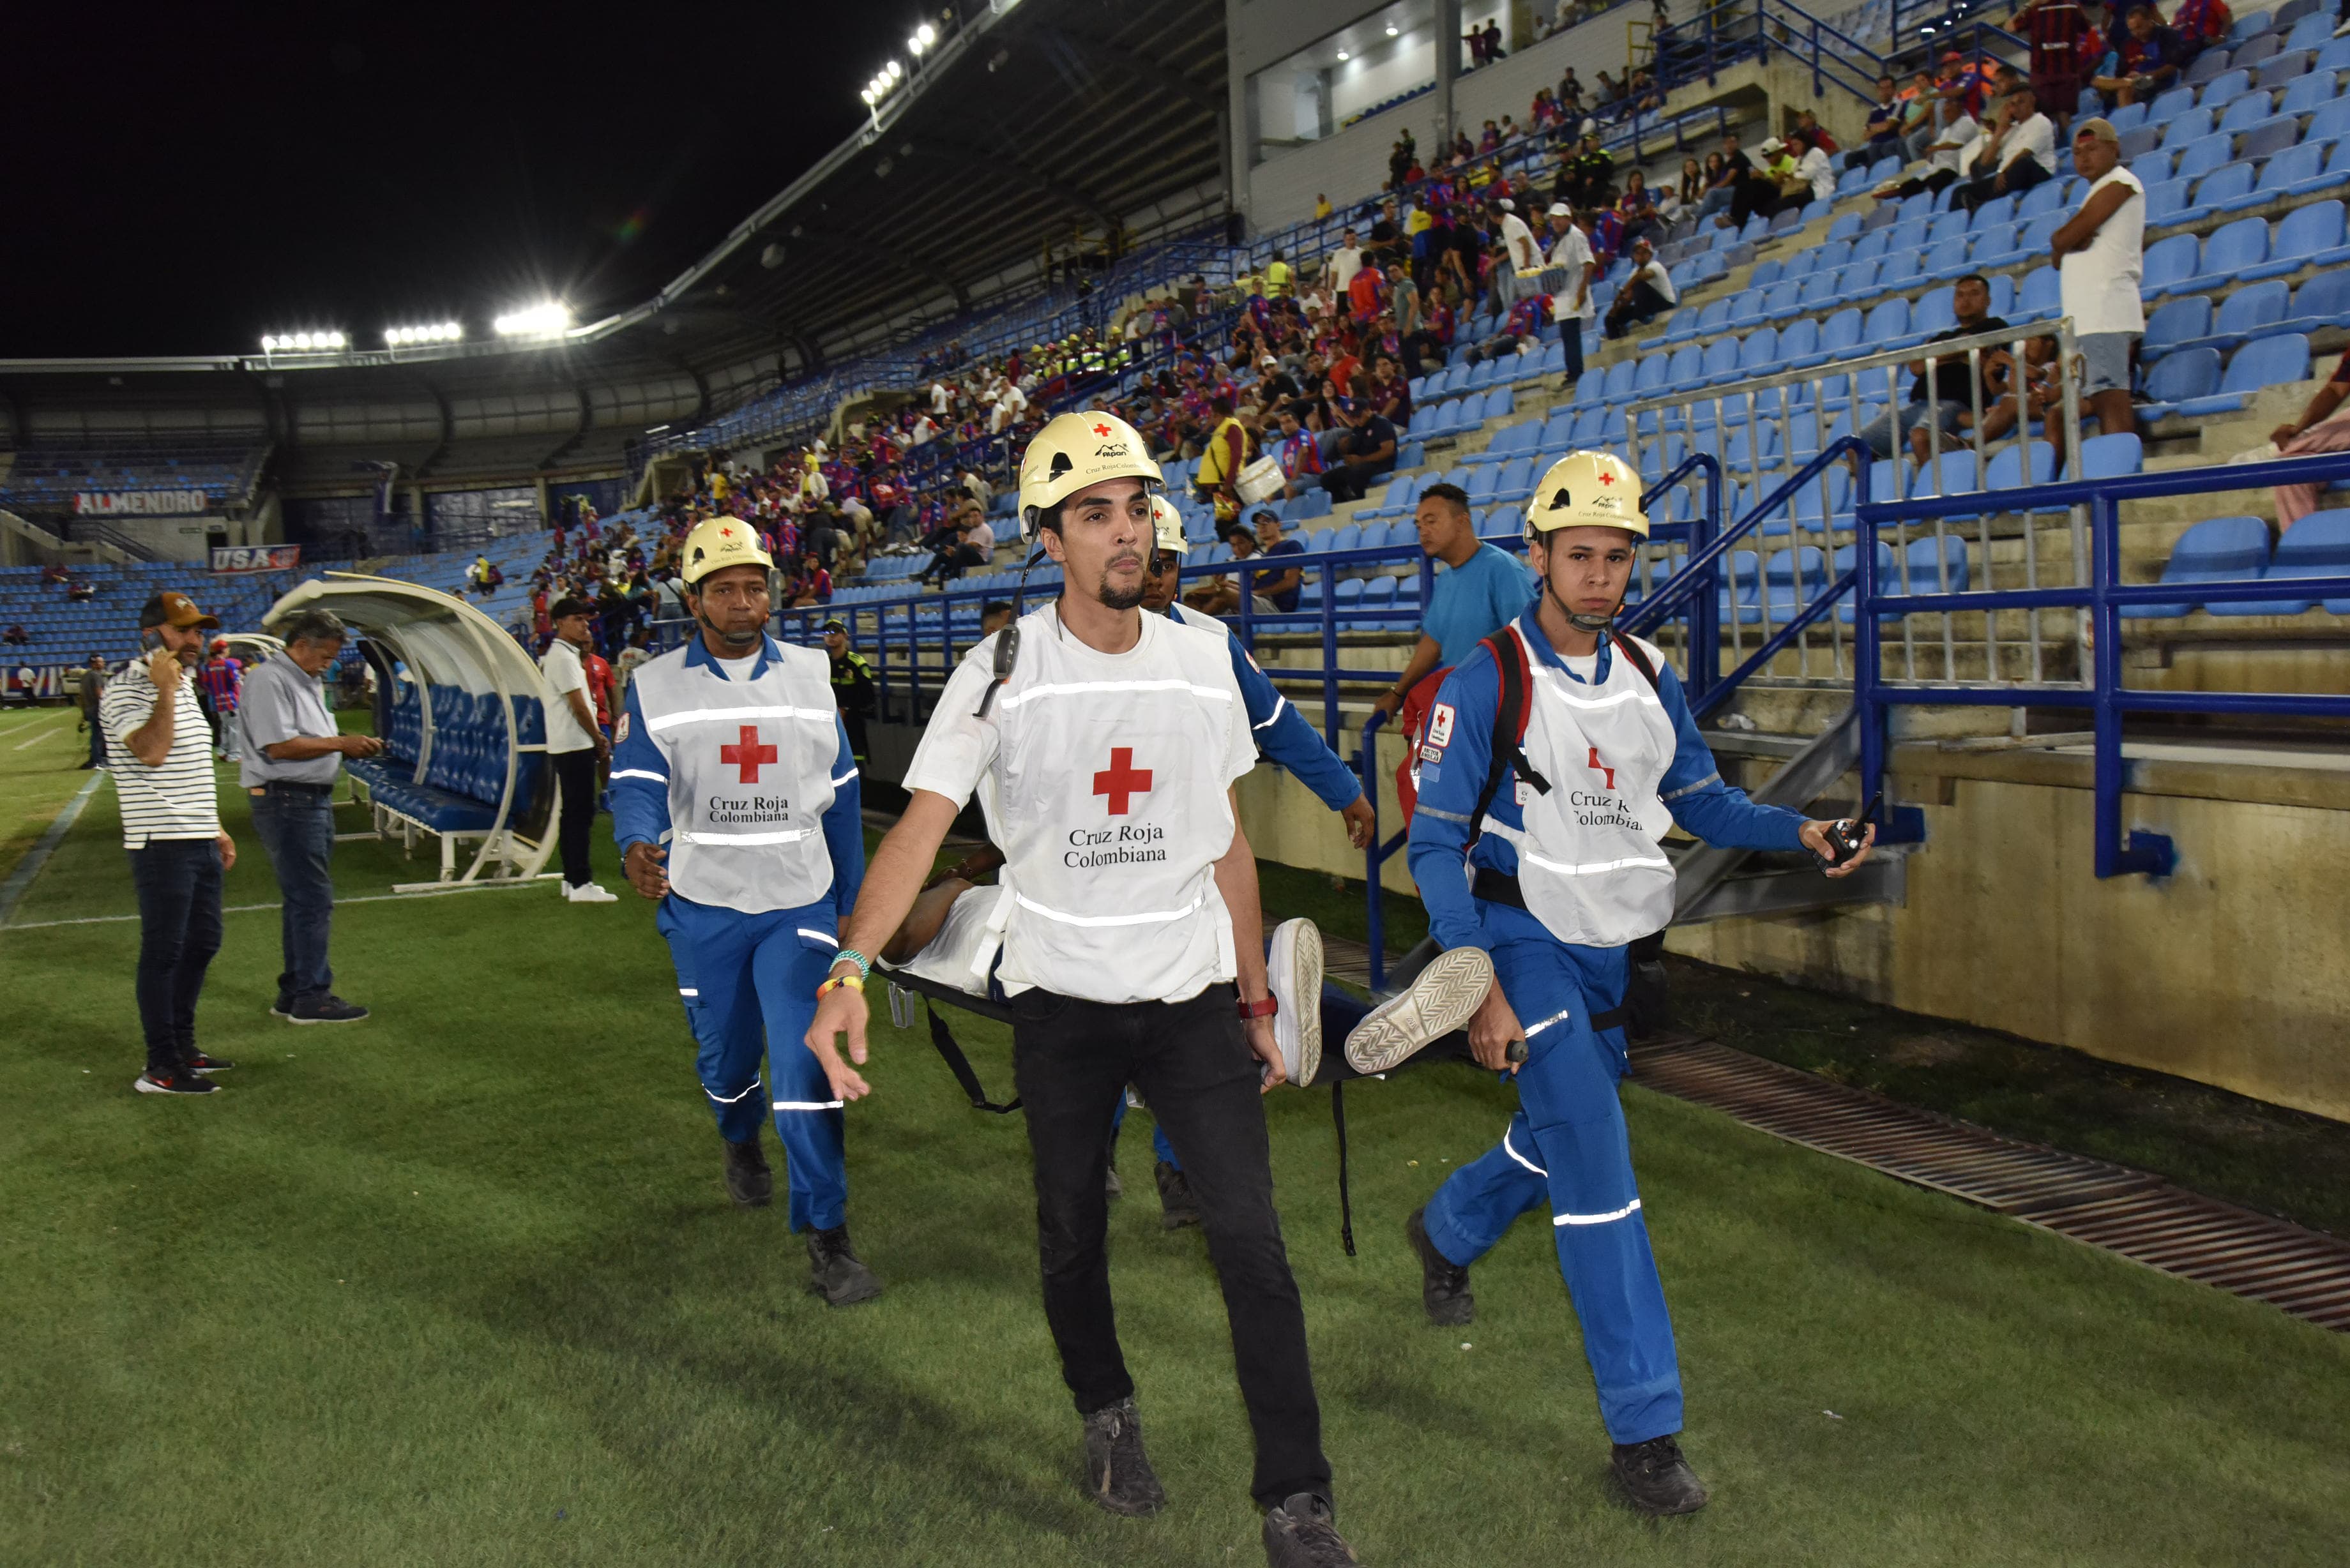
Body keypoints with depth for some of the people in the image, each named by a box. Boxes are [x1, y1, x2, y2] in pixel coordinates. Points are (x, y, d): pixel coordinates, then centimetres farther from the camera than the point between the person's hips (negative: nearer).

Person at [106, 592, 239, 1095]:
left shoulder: (185, 687, 16)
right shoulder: (127, 691, -12)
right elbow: (150, 752, -29)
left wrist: (218, 829, 22)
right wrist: (165, 690, -25)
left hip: (202, 844, 9)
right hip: (162, 845, -9)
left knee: (201, 944, 15)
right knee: (164, 952, -4)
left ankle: (182, 1047, 27)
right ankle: (161, 1068, 2)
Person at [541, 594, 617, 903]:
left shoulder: (566, 654, 18)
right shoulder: (563, 657, -14)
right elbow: (579, 706, -16)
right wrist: (599, 739, -5)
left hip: (567, 746, 11)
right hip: (575, 745, -11)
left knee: (573, 813, 13)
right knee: (580, 813, -11)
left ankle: (572, 879, 18)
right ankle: (580, 884, -12)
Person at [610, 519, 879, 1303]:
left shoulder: (810, 674, 4)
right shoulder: (654, 686, 0)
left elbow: (841, 794, 9)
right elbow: (637, 782, -11)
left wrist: (853, 904, 10)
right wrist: (638, 846, -35)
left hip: (800, 903, -1)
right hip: (703, 907, 1)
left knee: (805, 1064, -12)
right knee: (724, 1054, 17)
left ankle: (827, 1238, -7)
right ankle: (741, 1142, 51)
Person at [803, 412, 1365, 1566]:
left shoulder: (1201, 662, 2)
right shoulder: (1003, 672, -9)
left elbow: (1226, 843, 9)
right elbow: (921, 824, -19)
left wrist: (1256, 999, 11)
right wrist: (848, 970, -34)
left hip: (1192, 995, 1)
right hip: (1059, 998, -1)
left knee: (1251, 1244, -4)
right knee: (1072, 1237, 13)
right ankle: (1107, 1416, 41)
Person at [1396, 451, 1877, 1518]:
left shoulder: (1646, 677, 2)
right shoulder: (1487, 682, -16)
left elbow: (1702, 800, 10)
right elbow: (1435, 843, -15)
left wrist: (1797, 832, -9)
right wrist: (1477, 987, -22)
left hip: (1607, 951, 7)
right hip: (1521, 945, -7)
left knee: (1560, 1140, 21)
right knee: (1597, 1171, -11)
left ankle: (1446, 1231, 52)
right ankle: (1643, 1428, -4)